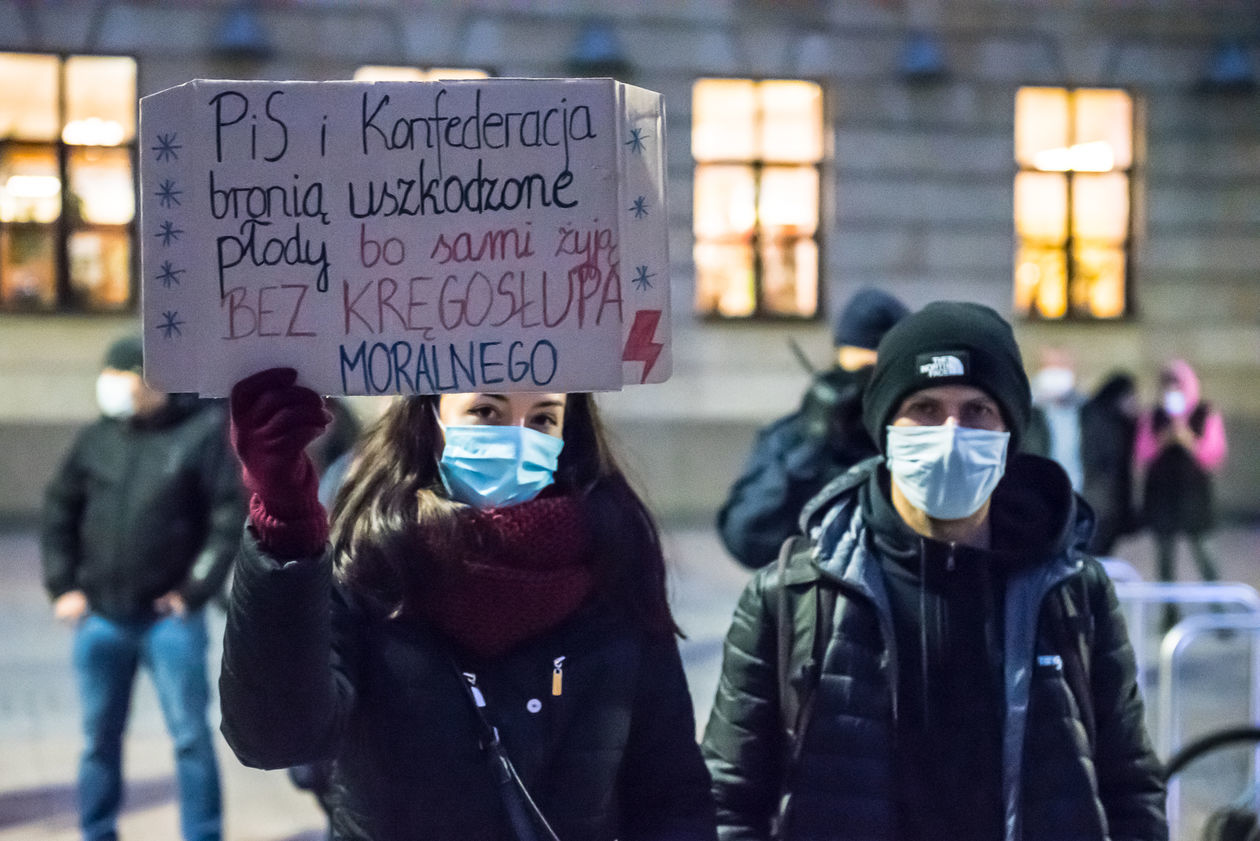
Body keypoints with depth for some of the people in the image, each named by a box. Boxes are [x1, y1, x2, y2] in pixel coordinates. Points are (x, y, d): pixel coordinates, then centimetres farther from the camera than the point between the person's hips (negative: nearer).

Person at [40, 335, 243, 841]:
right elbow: (59, 512, 15)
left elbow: (231, 517, -9)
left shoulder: (201, 434, -6)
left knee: (190, 736, -1)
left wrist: (195, 590, -11)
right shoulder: (97, 439, 6)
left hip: (170, 617, -4)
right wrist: (62, 586, 7)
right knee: (100, 738, 12)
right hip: (100, 619, 4)